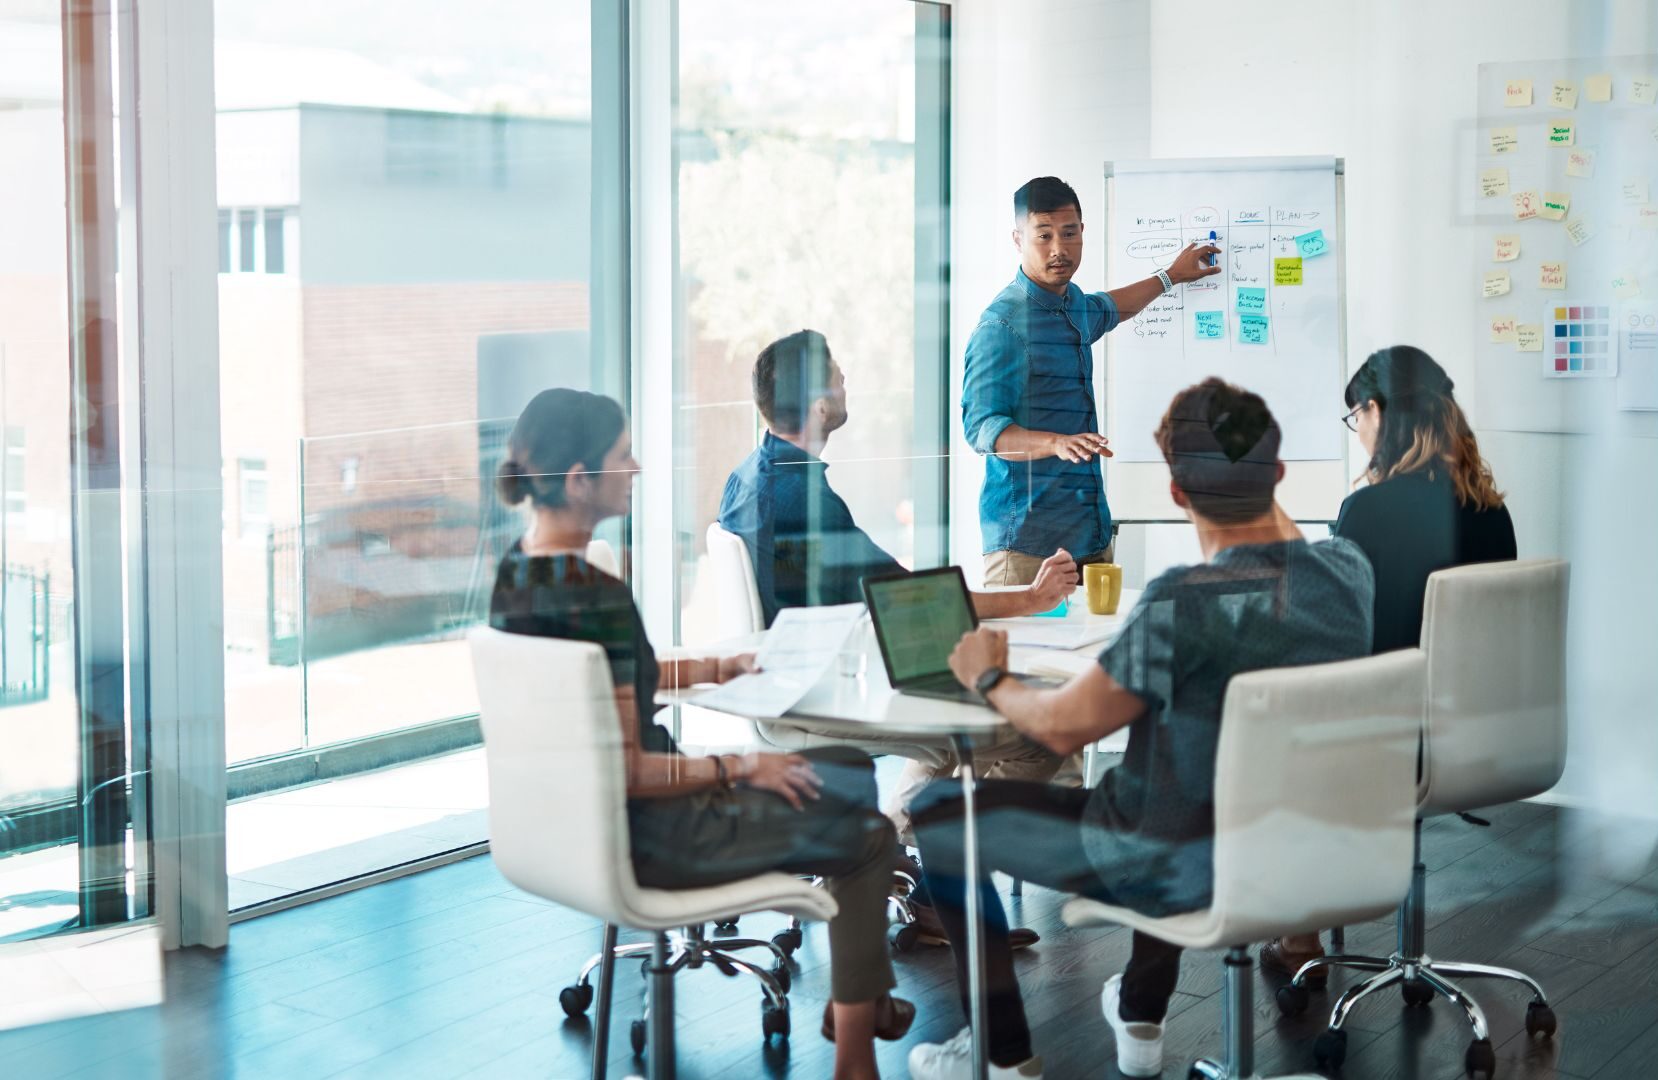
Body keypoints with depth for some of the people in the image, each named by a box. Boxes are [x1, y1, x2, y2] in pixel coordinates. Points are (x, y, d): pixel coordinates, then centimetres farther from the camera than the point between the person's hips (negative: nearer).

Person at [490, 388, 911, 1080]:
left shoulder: (518, 569, 0)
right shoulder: (594, 599, -30)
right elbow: (626, 772, -27)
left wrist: (715, 669, 15)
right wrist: (739, 767, -15)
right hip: (633, 839, -10)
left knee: (850, 772, 21)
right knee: (867, 836, 6)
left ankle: (857, 994, 33)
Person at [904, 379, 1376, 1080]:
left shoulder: (1183, 604, -29)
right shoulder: (1348, 570, -9)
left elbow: (1063, 727, -19)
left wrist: (989, 679, 0)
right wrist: (1260, 489, 18)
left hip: (1184, 870, -7)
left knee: (937, 812, 9)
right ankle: (1141, 1020, 46)